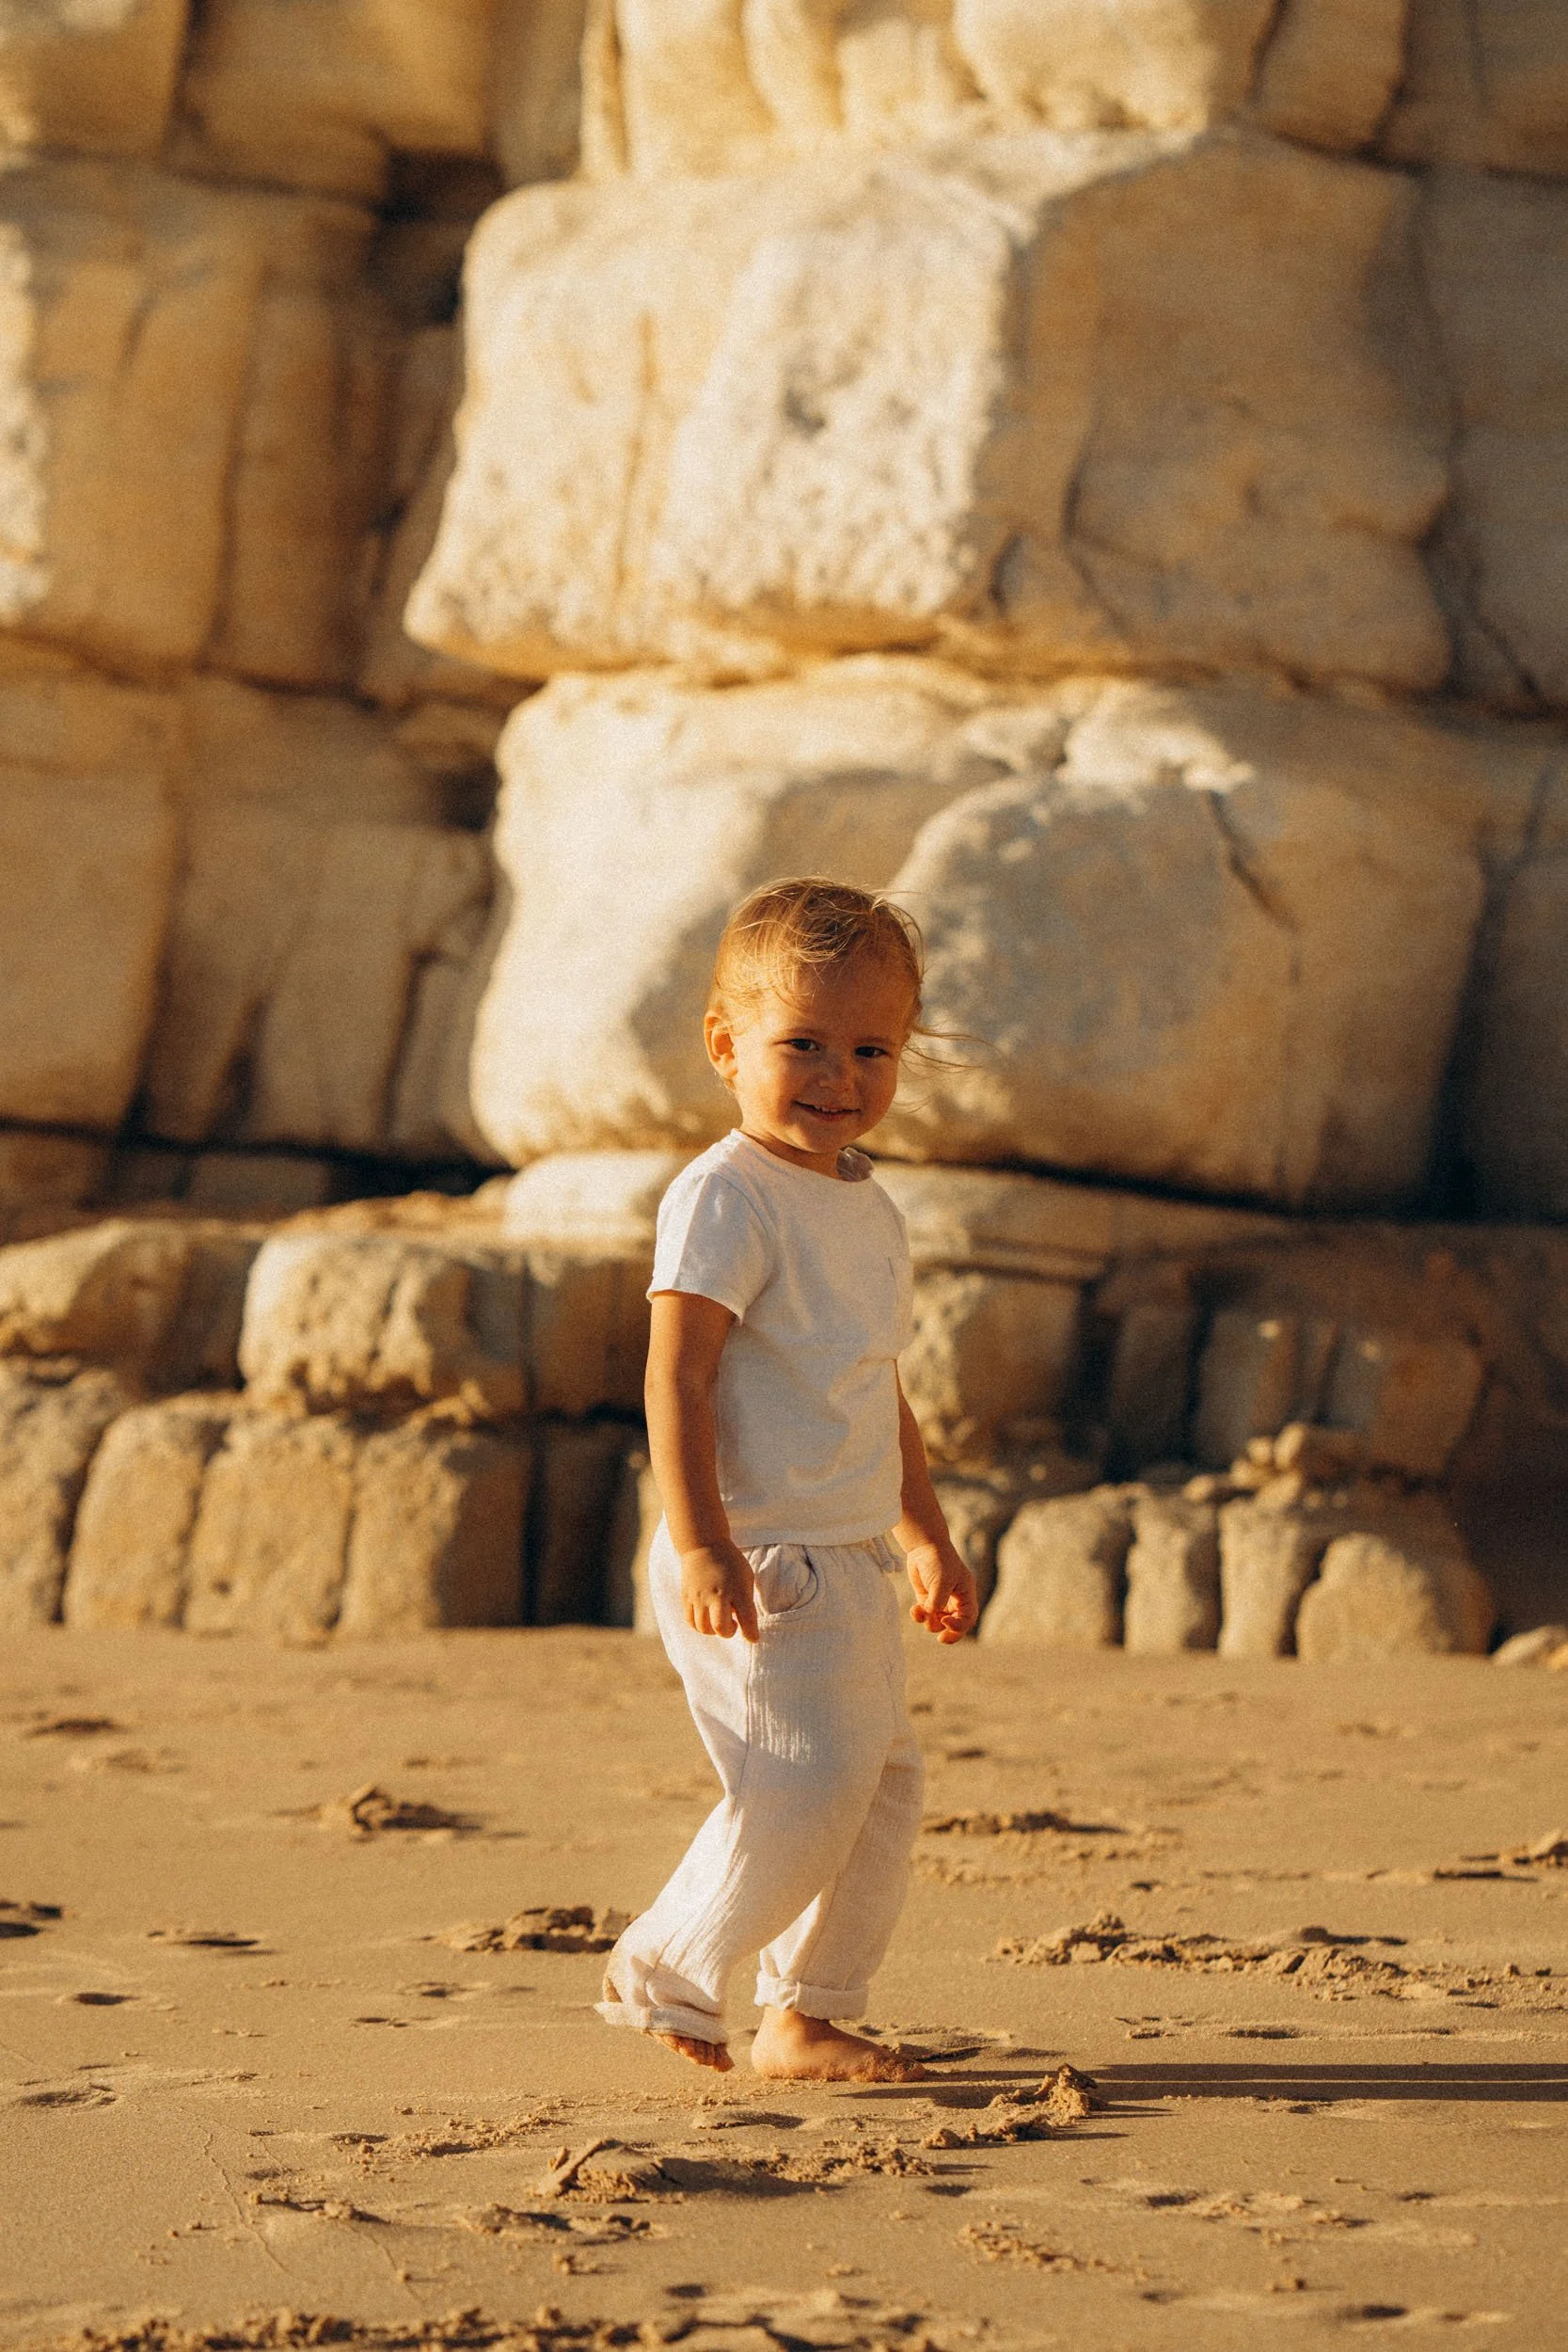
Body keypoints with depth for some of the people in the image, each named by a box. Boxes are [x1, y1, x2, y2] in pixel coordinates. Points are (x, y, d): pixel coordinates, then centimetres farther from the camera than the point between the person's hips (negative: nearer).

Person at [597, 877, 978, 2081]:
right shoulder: (724, 1196, -12)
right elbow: (678, 1375, -18)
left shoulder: (872, 1211, 16)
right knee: (806, 1781, -16)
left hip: (849, 1564, 9)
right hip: (757, 1559, -9)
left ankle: (811, 2015, 20)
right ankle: (664, 1971, 0)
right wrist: (702, 1543, -26)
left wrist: (927, 1535, 30)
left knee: (883, 1779, 11)